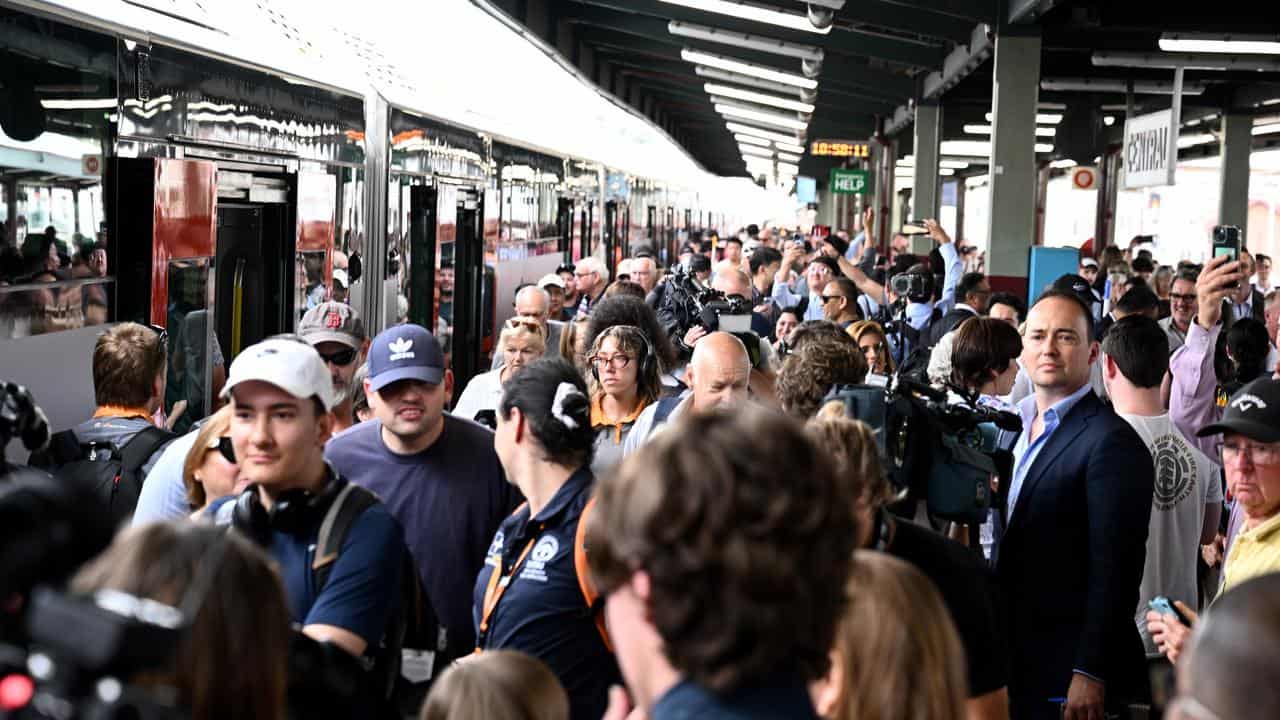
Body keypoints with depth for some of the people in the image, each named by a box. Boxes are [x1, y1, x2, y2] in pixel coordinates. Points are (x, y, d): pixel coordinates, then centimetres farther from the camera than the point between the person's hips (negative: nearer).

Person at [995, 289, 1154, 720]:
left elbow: (1114, 571, -18)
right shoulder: (1018, 427, 10)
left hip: (1067, 674, -7)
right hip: (1013, 660, 7)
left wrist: (1090, 674, -19)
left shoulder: (1112, 442, -14)